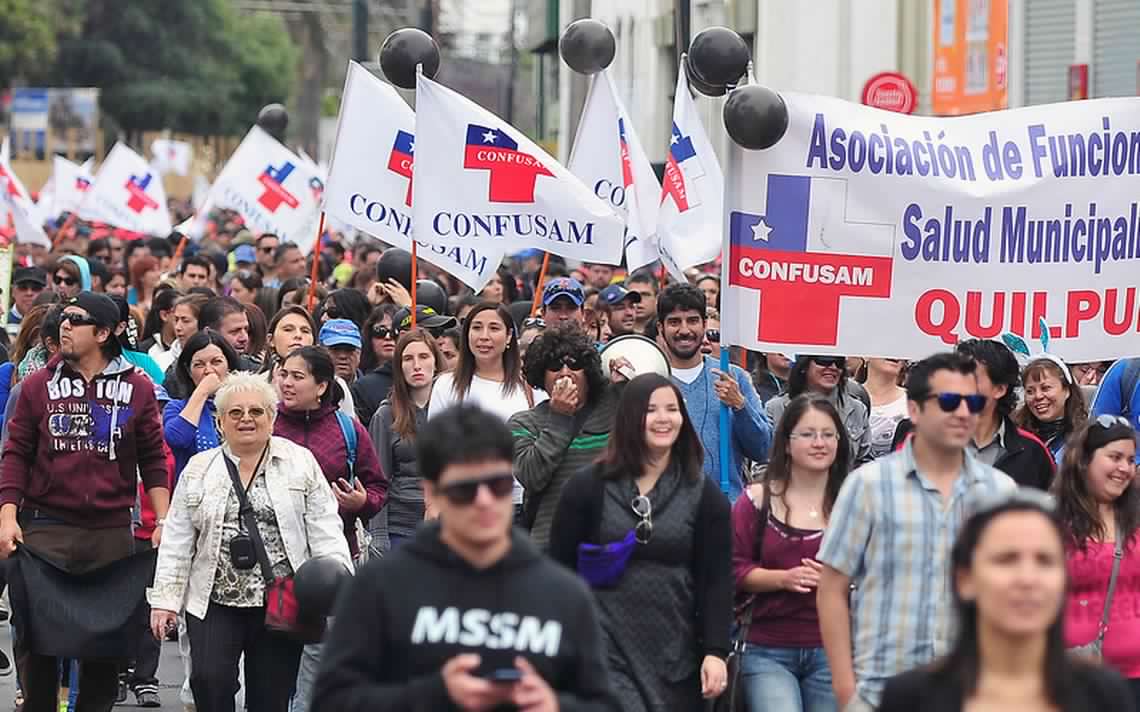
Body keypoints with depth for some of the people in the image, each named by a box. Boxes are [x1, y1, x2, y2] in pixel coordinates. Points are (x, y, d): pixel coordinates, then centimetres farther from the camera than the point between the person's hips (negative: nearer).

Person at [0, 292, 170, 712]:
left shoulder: (137, 389, 6)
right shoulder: (39, 385, 6)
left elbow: (153, 460, 8)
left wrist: (163, 521, 1)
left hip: (111, 533, 0)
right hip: (45, 529, 0)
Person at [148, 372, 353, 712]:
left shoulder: (300, 462, 4)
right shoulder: (199, 470, 9)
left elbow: (325, 533, 1)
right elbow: (177, 542, 8)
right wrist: (165, 600, 3)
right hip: (214, 603, 1)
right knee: (210, 680, -18)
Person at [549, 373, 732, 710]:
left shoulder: (703, 494, 7)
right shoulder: (587, 487, 3)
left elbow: (716, 580, 3)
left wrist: (715, 651, -6)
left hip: (675, 656, 2)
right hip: (605, 650, -2)